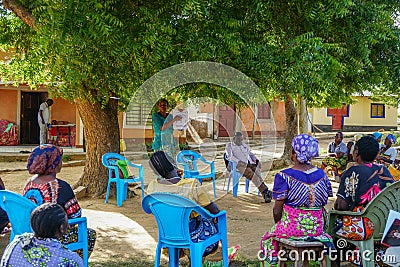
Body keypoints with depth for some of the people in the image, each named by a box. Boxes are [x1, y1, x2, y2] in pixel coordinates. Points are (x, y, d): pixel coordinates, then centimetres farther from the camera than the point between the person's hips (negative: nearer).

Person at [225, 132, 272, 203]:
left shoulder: (244, 145, 28)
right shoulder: (229, 146, 12)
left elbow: (250, 153, 30)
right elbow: (230, 156, -4)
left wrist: (256, 160, 9)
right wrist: (239, 161, -20)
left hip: (250, 164, 5)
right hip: (239, 165, -4)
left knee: (257, 172, -29)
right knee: (251, 174, -33)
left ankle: (265, 194, -37)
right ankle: (265, 191, -37)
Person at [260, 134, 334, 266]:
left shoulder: (284, 177, -16)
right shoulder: (321, 174, -2)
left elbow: (277, 211, -12)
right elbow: (323, 204, 5)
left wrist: (278, 224, 7)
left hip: (292, 227, -4)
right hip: (317, 227, 5)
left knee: (268, 238, 23)